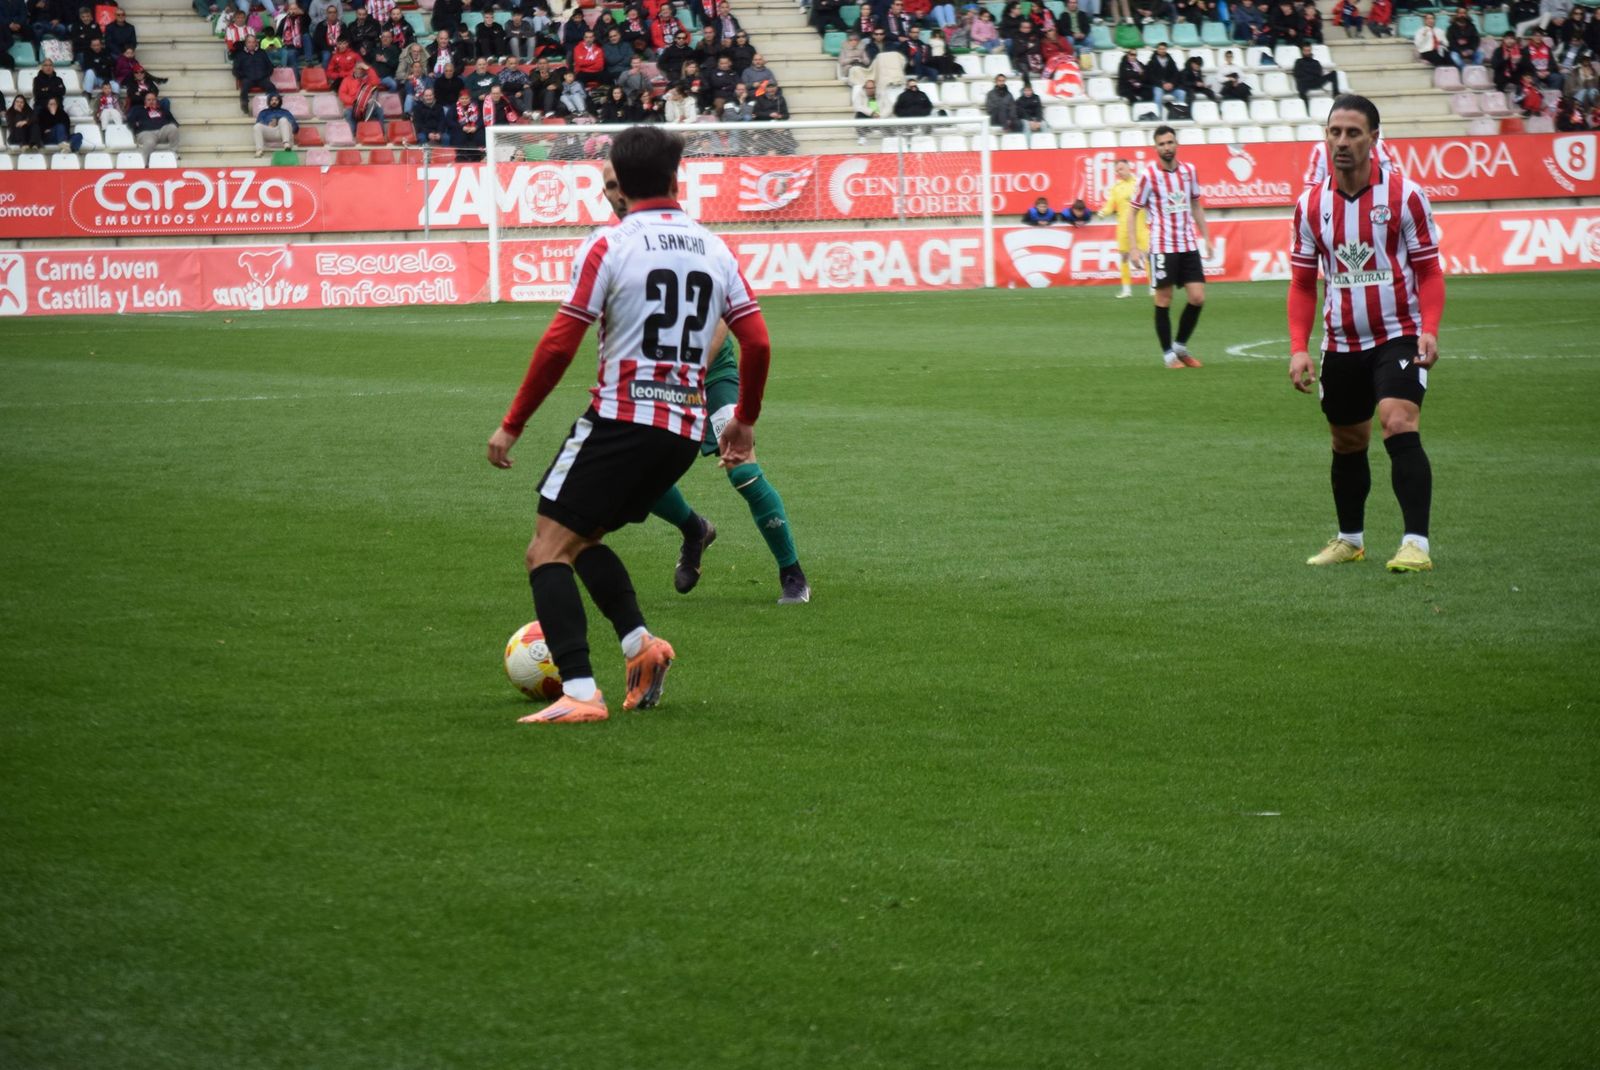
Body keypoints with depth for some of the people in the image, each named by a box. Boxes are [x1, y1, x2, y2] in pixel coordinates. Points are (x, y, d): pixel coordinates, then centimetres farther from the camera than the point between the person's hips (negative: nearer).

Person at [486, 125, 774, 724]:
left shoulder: (609, 245, -6)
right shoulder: (714, 250, 10)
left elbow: (559, 345, -8)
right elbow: (757, 343, 9)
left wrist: (512, 424, -1)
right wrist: (744, 422, 23)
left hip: (621, 421, -6)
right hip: (686, 429, 6)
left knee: (548, 552, -2)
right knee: (581, 539, 23)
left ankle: (579, 693, -17)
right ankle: (639, 642, 2)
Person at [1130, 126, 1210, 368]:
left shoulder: (1189, 171, 6)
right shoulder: (1149, 175, -7)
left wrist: (1206, 237, 14)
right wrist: (1133, 249, -9)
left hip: (1189, 245, 4)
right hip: (1162, 246, -4)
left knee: (1198, 298, -1)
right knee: (1164, 301, 0)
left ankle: (1180, 346, 17)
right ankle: (1168, 354, 11)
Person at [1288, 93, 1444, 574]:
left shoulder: (1405, 195, -8)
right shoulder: (1311, 204, 2)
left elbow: (1429, 270, -4)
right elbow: (1303, 283, 8)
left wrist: (1429, 330, -19)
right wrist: (1298, 348, -2)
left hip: (1397, 337, -4)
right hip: (1340, 344, 4)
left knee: (1399, 425, -22)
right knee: (1347, 444, 14)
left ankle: (1416, 544, -24)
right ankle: (1350, 538, 34)